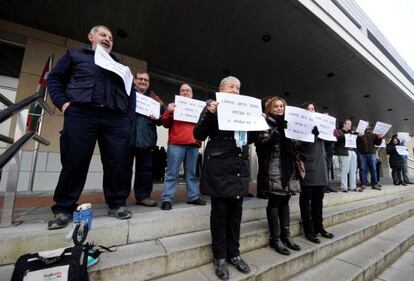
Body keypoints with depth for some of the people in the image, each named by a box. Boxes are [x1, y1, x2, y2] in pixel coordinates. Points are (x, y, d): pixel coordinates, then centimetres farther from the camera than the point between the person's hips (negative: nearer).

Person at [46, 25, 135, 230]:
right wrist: (62, 102, 0)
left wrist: (128, 117, 4)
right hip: (81, 115, -1)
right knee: (74, 162, -2)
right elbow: (54, 78, 18)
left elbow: (131, 93, 18)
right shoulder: (75, 55, 23)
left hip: (116, 119, 2)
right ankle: (64, 209, 15)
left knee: (118, 163, -4)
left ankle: (117, 204, 9)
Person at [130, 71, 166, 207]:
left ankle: (143, 196, 19)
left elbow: (161, 119, 14)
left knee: (145, 168, 7)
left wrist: (156, 118, -7)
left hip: (146, 138, 3)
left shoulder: (154, 98, 18)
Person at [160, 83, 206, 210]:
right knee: (172, 173, -2)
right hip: (176, 144, -3)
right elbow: (166, 124, 6)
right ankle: (167, 199, 3)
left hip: (193, 144, 3)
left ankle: (193, 197, 16)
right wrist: (169, 112, -10)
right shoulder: (174, 106, 14)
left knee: (192, 173, 8)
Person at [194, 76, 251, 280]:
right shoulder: (213, 107, 2)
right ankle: (220, 257, 22)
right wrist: (209, 114, -19)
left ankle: (234, 253, 30)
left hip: (240, 166, 6)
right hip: (219, 166, -5)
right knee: (220, 211, 4)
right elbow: (199, 135, -6)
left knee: (236, 210, 12)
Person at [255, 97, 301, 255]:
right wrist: (274, 136, -27)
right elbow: (261, 143, -14)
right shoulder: (266, 123, -1)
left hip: (288, 167, 7)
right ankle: (275, 238, 12)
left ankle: (286, 235, 25)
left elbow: (293, 145, 24)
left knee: (285, 200, 12)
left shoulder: (286, 123, 19)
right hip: (274, 169, -7)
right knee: (274, 202, 0)